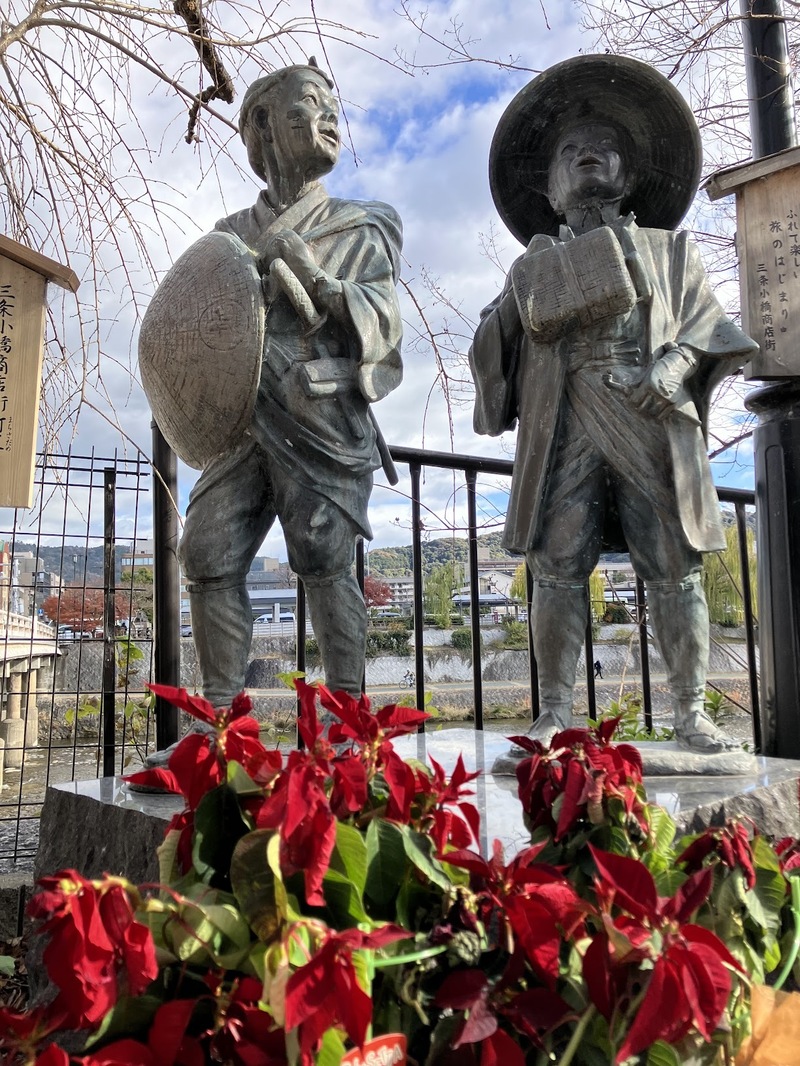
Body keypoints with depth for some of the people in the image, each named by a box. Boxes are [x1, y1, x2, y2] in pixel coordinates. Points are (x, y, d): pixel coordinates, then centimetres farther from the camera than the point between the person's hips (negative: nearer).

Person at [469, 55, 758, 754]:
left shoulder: (669, 250, 22)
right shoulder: (535, 267, 21)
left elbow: (705, 321, 12)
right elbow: (495, 349, 17)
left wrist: (674, 364, -7)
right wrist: (498, 322, -5)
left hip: (653, 426, 0)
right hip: (565, 428, 0)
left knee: (675, 569, -3)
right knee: (557, 565, -7)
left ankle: (691, 714, 5)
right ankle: (556, 713, 0)